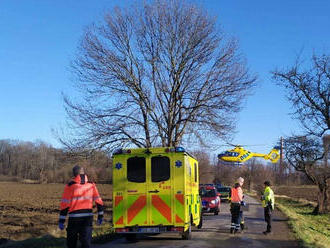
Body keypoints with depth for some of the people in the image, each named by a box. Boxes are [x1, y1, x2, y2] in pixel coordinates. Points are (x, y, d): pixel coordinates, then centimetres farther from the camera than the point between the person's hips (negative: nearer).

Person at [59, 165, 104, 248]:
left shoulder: (70, 186, -6)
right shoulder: (91, 185, 4)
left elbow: (64, 204, -7)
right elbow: (98, 201, 6)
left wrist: (61, 220, -2)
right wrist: (100, 216, 15)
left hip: (74, 218, -2)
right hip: (88, 218, 2)